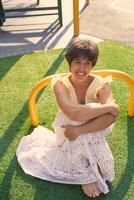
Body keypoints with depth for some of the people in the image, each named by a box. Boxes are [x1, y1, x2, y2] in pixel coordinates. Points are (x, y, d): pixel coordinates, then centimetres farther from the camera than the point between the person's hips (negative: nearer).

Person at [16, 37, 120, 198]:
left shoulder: (100, 84, -20)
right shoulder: (60, 83, -23)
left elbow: (111, 116, -33)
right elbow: (72, 113, -40)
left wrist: (79, 130, -38)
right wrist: (106, 107, -35)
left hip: (93, 133, 1)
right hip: (69, 133, 0)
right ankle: (86, 176, -6)